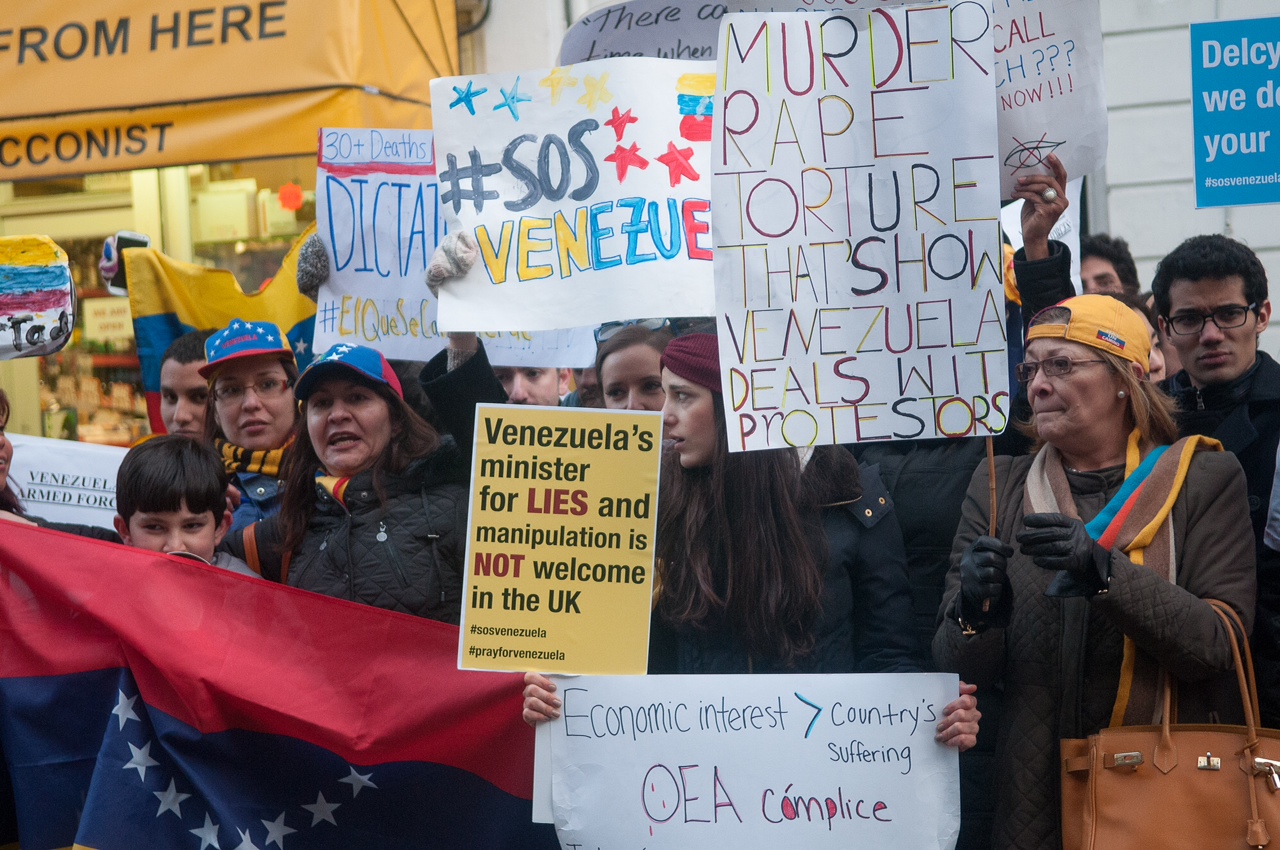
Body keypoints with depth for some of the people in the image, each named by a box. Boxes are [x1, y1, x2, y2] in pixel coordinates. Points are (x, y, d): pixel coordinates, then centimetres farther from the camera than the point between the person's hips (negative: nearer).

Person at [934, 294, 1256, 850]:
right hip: (1036, 798, 2)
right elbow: (959, 665, 1)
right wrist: (975, 612, -21)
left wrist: (1104, 571, -27)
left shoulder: (1205, 479, -2)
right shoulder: (997, 489, 4)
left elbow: (1218, 643, -13)